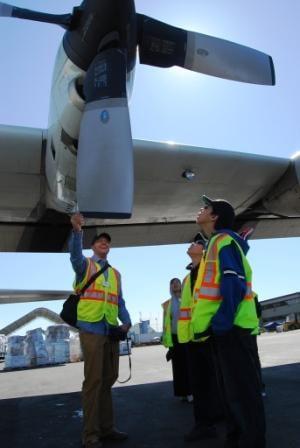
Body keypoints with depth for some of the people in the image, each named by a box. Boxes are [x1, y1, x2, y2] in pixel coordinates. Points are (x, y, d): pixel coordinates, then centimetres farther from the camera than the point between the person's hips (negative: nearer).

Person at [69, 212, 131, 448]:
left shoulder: (115, 273, 18)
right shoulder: (85, 265, 2)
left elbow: (119, 301, 17)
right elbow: (75, 254, -21)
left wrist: (127, 321, 1)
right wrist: (77, 230, -39)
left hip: (111, 331, 6)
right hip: (91, 329, -6)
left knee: (109, 379, 13)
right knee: (93, 380, -5)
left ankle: (106, 428, 27)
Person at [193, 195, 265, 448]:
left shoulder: (224, 239, -10)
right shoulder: (215, 242, 19)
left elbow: (235, 283, -21)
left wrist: (222, 322, -23)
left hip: (231, 327, -10)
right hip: (224, 327, 10)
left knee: (242, 388, -2)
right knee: (230, 387, 17)